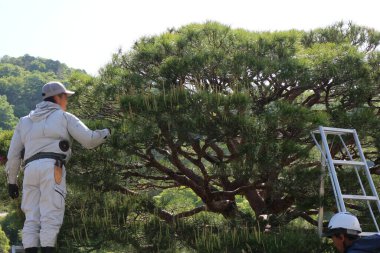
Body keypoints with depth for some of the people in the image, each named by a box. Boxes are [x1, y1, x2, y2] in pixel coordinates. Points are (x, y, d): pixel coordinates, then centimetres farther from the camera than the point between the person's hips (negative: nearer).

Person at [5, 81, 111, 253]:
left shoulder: (25, 121, 27)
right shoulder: (64, 117, 14)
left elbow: (13, 154, 22)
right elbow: (89, 140, 8)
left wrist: (11, 181, 26)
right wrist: (105, 133, 28)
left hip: (30, 170, 5)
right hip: (52, 168, -5)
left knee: (32, 219, 3)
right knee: (50, 217, -10)